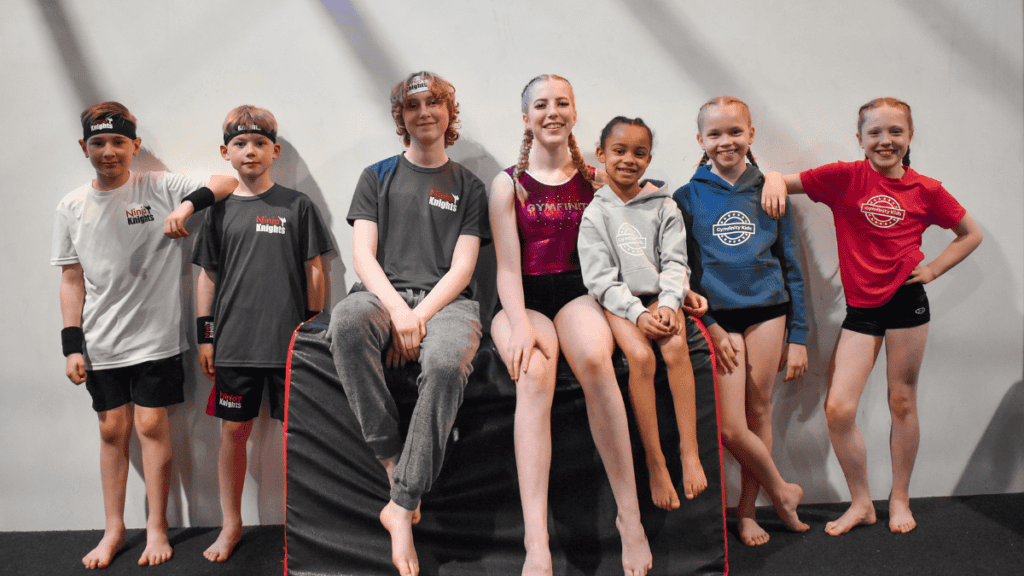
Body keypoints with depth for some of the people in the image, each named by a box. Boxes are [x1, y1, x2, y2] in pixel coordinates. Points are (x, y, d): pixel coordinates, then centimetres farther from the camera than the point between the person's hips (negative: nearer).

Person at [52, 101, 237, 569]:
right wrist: (72, 345, 3)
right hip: (101, 344, 3)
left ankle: (157, 527, 15)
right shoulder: (71, 208, 6)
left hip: (155, 337, -3)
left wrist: (187, 206, -27)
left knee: (151, 426, 1)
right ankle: (114, 530, 23)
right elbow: (72, 280, 7)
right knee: (112, 431, 10)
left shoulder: (160, 188, -4)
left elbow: (227, 182, -10)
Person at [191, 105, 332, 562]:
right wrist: (204, 336, 7)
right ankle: (231, 525, 25)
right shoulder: (219, 211, 7)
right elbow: (207, 276, 11)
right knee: (234, 430, 9)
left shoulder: (297, 206, 2)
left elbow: (314, 271, 3)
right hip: (233, 342, 2)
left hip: (289, 341, -2)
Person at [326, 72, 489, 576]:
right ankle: (395, 468, -27)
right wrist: (396, 309, -13)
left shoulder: (469, 187, 17)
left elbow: (462, 268, 5)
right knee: (346, 321, -37)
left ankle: (401, 506, -27)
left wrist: (418, 317, -12)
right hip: (383, 293, 1)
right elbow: (363, 254, 6)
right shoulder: (377, 177, 20)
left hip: (446, 301, -1)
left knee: (446, 363, -37)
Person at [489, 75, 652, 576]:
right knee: (533, 375, -34)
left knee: (594, 358, -35)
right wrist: (520, 324, -17)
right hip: (524, 298, -1)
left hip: (577, 291, 1)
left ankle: (629, 517, -27)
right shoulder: (508, 184, 8)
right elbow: (508, 266, 0)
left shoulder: (593, 181, 15)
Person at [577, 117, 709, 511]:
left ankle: (690, 453, -22)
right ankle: (656, 464, -19)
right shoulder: (595, 213, 2)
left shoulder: (664, 207, 10)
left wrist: (668, 304, -15)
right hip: (618, 302, -2)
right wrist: (637, 313, -18)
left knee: (675, 346, -29)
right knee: (641, 356, -29)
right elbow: (599, 277, -5)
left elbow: (675, 261, 4)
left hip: (660, 297, 2)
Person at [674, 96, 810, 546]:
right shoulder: (686, 198, 2)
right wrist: (709, 327, -9)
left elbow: (792, 268, 10)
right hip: (717, 317, -2)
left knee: (760, 412, 5)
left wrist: (798, 336, 5)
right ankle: (781, 491, 20)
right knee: (730, 428, -7)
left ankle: (746, 510, 23)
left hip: (767, 310, 2)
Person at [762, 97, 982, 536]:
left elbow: (971, 234, 15)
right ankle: (861, 503, 14)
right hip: (861, 307, 0)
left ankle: (900, 499, 28)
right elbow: (785, 181, -1)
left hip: (906, 301, 0)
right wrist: (775, 179, -25)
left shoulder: (925, 190, 3)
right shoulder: (845, 178, -1)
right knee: (838, 408, -7)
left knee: (902, 402, 9)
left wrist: (932, 269, 3)